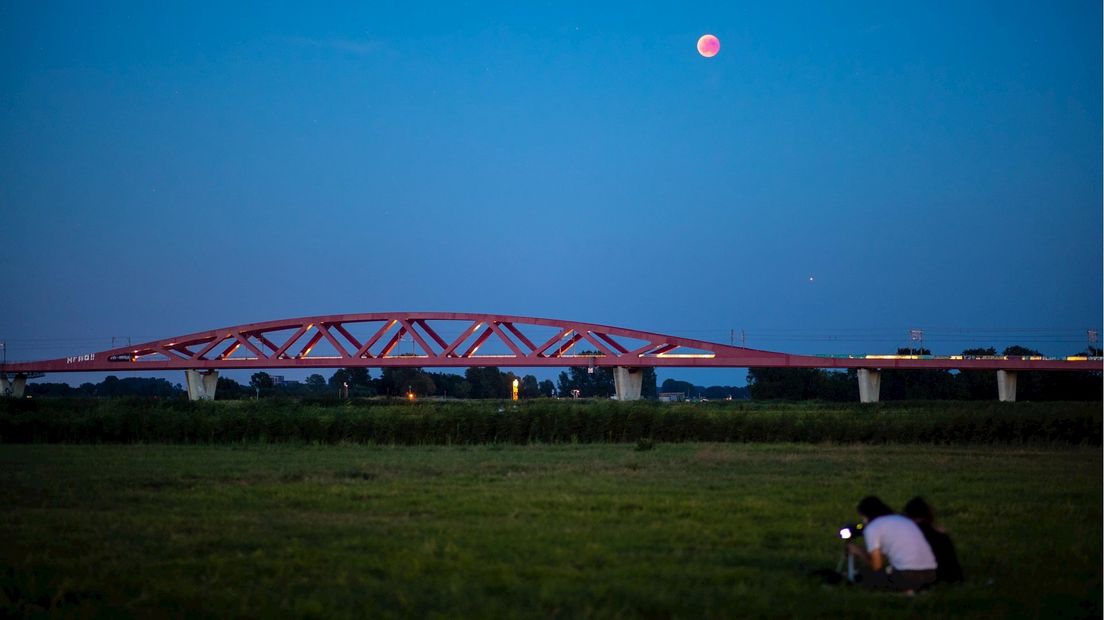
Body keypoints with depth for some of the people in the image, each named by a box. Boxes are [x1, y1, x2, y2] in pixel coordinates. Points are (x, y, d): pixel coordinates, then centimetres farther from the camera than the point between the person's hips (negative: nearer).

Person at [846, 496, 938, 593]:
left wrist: (859, 553, 20)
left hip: (907, 575, -8)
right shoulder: (904, 519, 26)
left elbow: (876, 565, 1)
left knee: (863, 574, 9)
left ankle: (903, 589, -4)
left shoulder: (871, 528, 3)